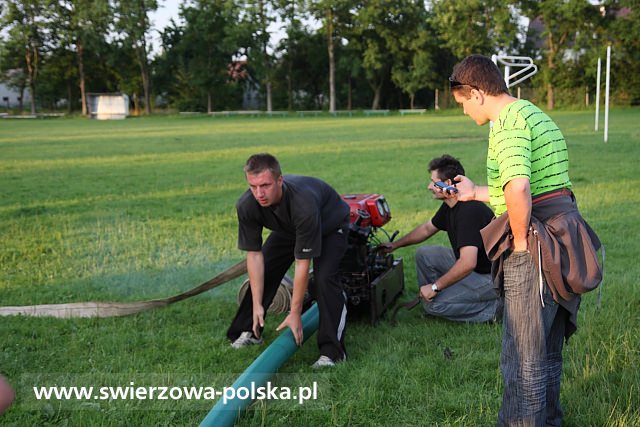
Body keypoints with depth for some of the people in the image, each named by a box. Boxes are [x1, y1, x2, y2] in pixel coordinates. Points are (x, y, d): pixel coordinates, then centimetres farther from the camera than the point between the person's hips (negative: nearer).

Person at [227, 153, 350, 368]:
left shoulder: (303, 203, -45)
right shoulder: (246, 206, -29)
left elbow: (302, 264, -37)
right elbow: (254, 254, -20)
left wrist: (295, 314, -31)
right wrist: (257, 305, -20)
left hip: (330, 226, -5)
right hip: (288, 228, 6)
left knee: (323, 278, -25)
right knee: (263, 272, -2)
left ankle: (333, 350, -18)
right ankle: (248, 331, 19)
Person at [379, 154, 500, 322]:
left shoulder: (469, 211, -29)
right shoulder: (450, 206, 2)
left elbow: (468, 263, -37)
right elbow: (427, 228, 23)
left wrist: (435, 286, -27)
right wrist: (395, 245, 24)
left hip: (489, 276, -10)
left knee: (433, 304, -17)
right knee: (424, 254, 8)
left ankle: (493, 308, -7)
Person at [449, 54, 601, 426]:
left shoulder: (509, 122, -14)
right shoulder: (536, 114, 18)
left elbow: (518, 189, -30)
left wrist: (521, 242, -17)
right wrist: (476, 193, 31)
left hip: (536, 245, -10)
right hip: (565, 241, 10)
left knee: (523, 355, 1)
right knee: (549, 349, 22)